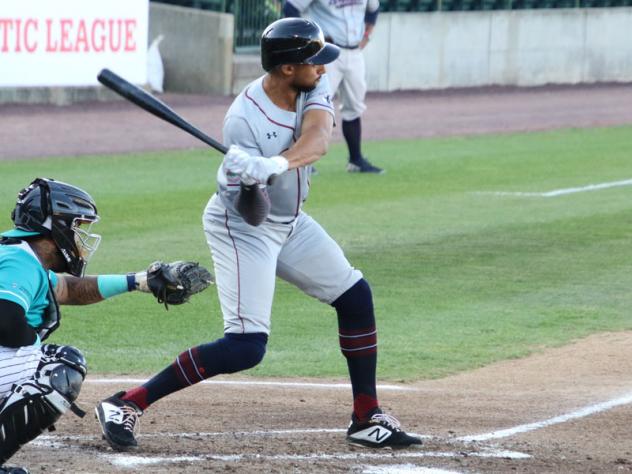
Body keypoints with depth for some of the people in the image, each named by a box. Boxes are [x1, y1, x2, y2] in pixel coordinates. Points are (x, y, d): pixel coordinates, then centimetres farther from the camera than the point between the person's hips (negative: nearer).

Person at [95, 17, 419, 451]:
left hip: (289, 222, 8)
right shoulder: (244, 122, -29)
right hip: (242, 229, -8)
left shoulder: (313, 86, -12)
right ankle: (126, 404, -16)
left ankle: (367, 419, 24)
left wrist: (279, 164, -48)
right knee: (245, 347, -19)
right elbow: (246, 206, -26)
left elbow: (317, 140, -30)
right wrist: (253, 182, -48)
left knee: (355, 297, 12)